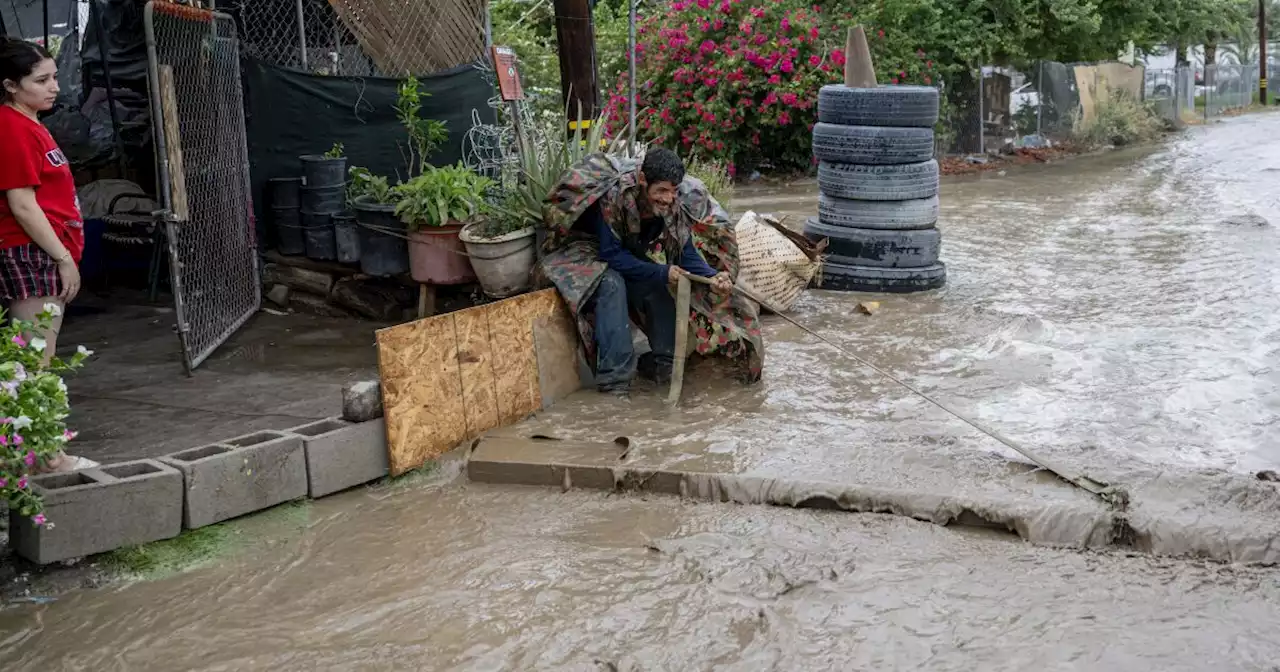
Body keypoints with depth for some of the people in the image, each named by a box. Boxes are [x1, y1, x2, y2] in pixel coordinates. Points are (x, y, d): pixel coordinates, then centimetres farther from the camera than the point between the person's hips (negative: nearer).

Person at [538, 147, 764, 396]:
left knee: (661, 285, -20)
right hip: (591, 252, -6)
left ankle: (662, 364, -8)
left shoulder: (675, 204, -18)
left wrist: (712, 276, -34)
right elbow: (611, 254, -31)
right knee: (612, 284, -35)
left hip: (632, 257, 6)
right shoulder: (613, 195, -34)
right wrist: (661, 272, -37)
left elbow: (686, 251, -14)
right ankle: (614, 376, -34)